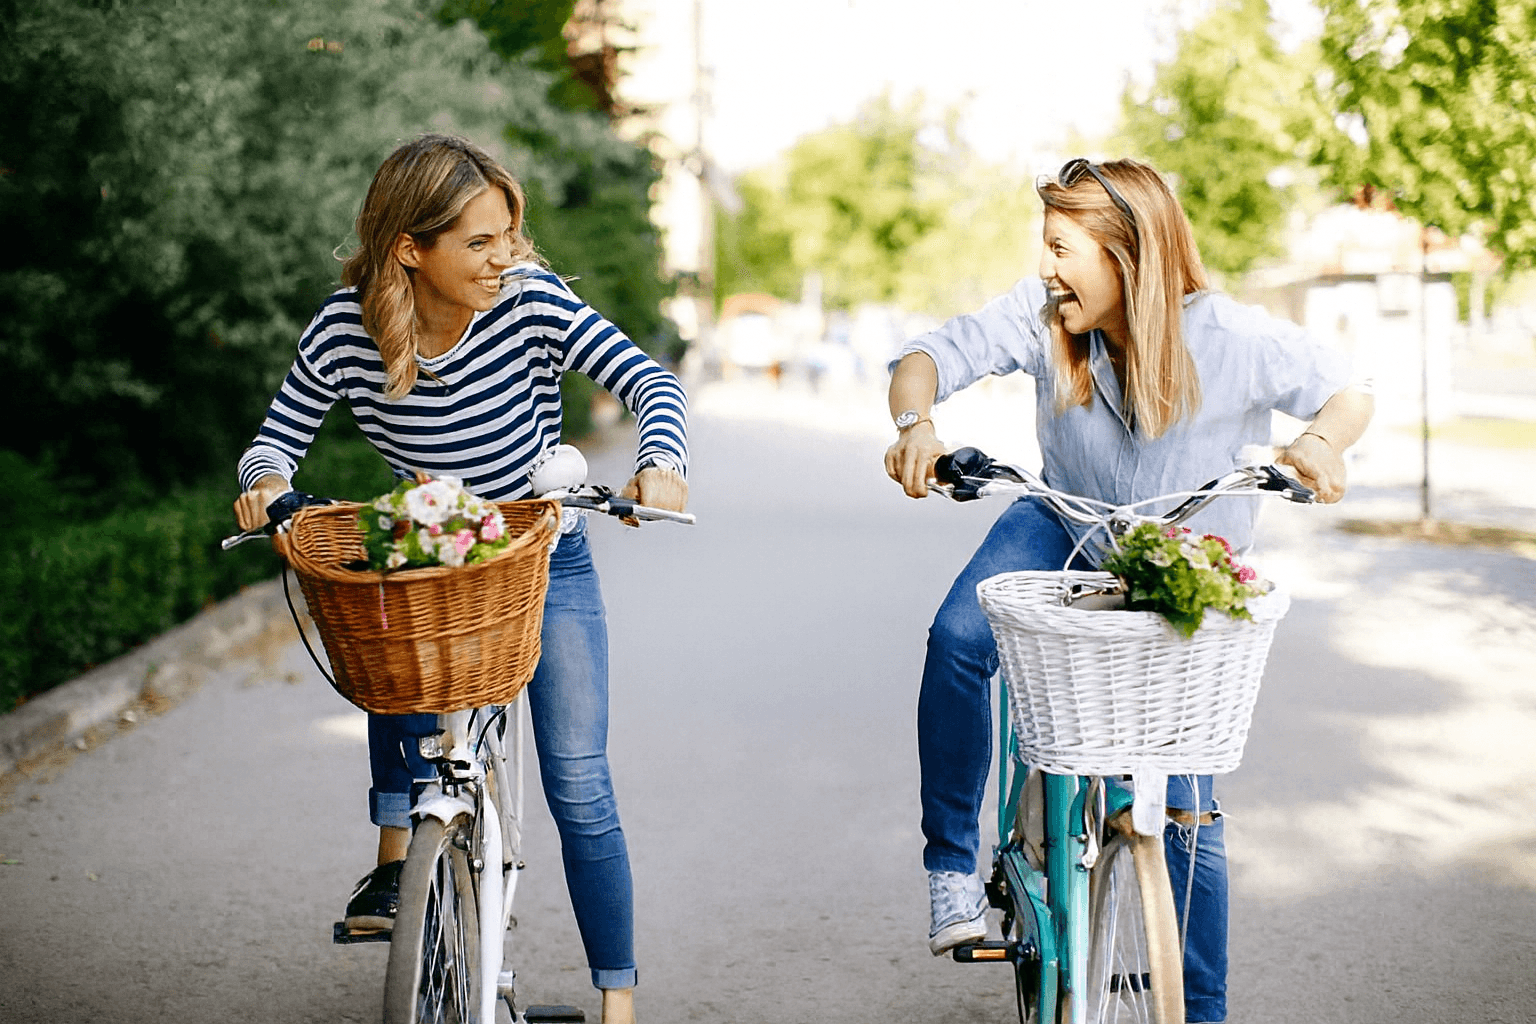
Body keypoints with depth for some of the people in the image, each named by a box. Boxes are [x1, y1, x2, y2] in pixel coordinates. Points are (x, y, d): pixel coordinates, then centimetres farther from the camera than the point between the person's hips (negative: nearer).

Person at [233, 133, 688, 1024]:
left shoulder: (531, 302, -21)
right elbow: (279, 439, -7)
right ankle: (395, 856, -7)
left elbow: (650, 381, -25)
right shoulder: (347, 330, -16)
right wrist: (265, 479, -31)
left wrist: (661, 465, -45)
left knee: (577, 783, -8)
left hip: (547, 562, -3)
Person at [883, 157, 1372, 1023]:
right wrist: (915, 423, -42)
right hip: (1066, 529, 2)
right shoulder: (1041, 313, -20)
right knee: (958, 640, -29)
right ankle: (953, 867, -12)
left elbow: (1351, 392, -13)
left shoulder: (1234, 339, -24)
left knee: (1184, 803, -6)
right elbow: (932, 356, -20)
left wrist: (1321, 444, -37)